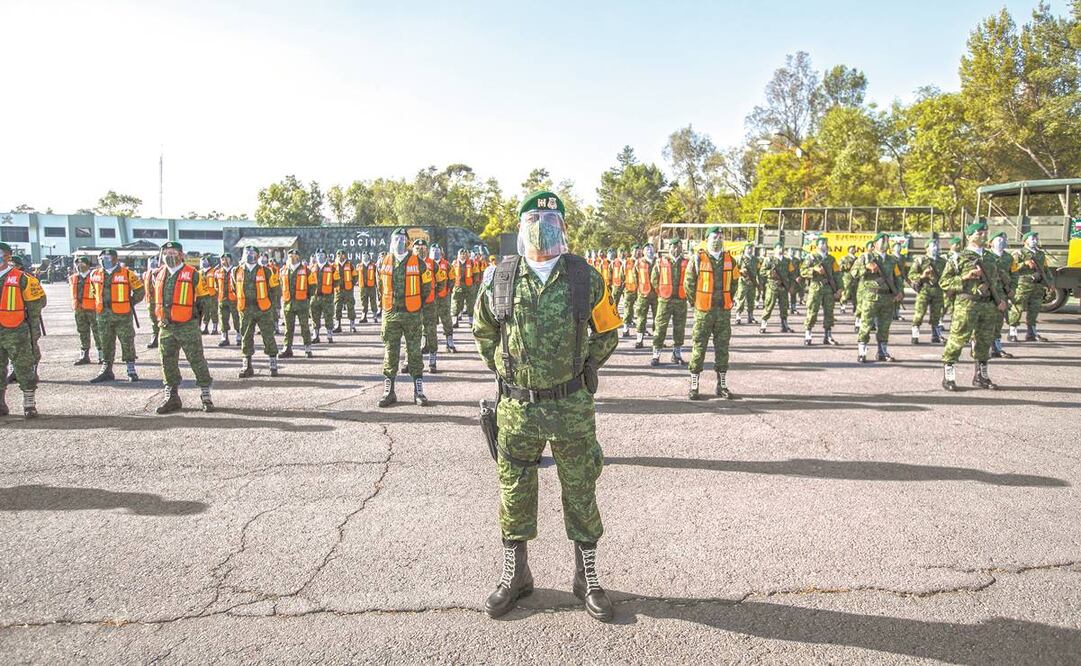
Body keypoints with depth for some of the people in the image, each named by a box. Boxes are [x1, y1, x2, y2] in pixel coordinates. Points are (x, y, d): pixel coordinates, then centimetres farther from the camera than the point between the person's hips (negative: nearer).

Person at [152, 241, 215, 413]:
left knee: (197, 360, -2)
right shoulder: (157, 275, 10)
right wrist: (158, 316, 19)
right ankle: (172, 398, 21)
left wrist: (199, 315, -3)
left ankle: (206, 396, 7)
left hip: (188, 326, -5)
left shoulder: (193, 275, -5)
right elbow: (154, 295, 26)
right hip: (166, 328, 5)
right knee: (168, 363, 10)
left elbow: (204, 298, 2)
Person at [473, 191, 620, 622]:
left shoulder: (585, 279, -3)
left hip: (572, 406, -1)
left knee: (580, 492, 9)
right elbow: (483, 331, 16)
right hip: (517, 407, 1)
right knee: (515, 492, 12)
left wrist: (583, 370, 7)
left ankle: (587, 578, 26)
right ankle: (515, 574, 31)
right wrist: (501, 369, 10)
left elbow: (607, 333, 11)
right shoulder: (500, 279, -1)